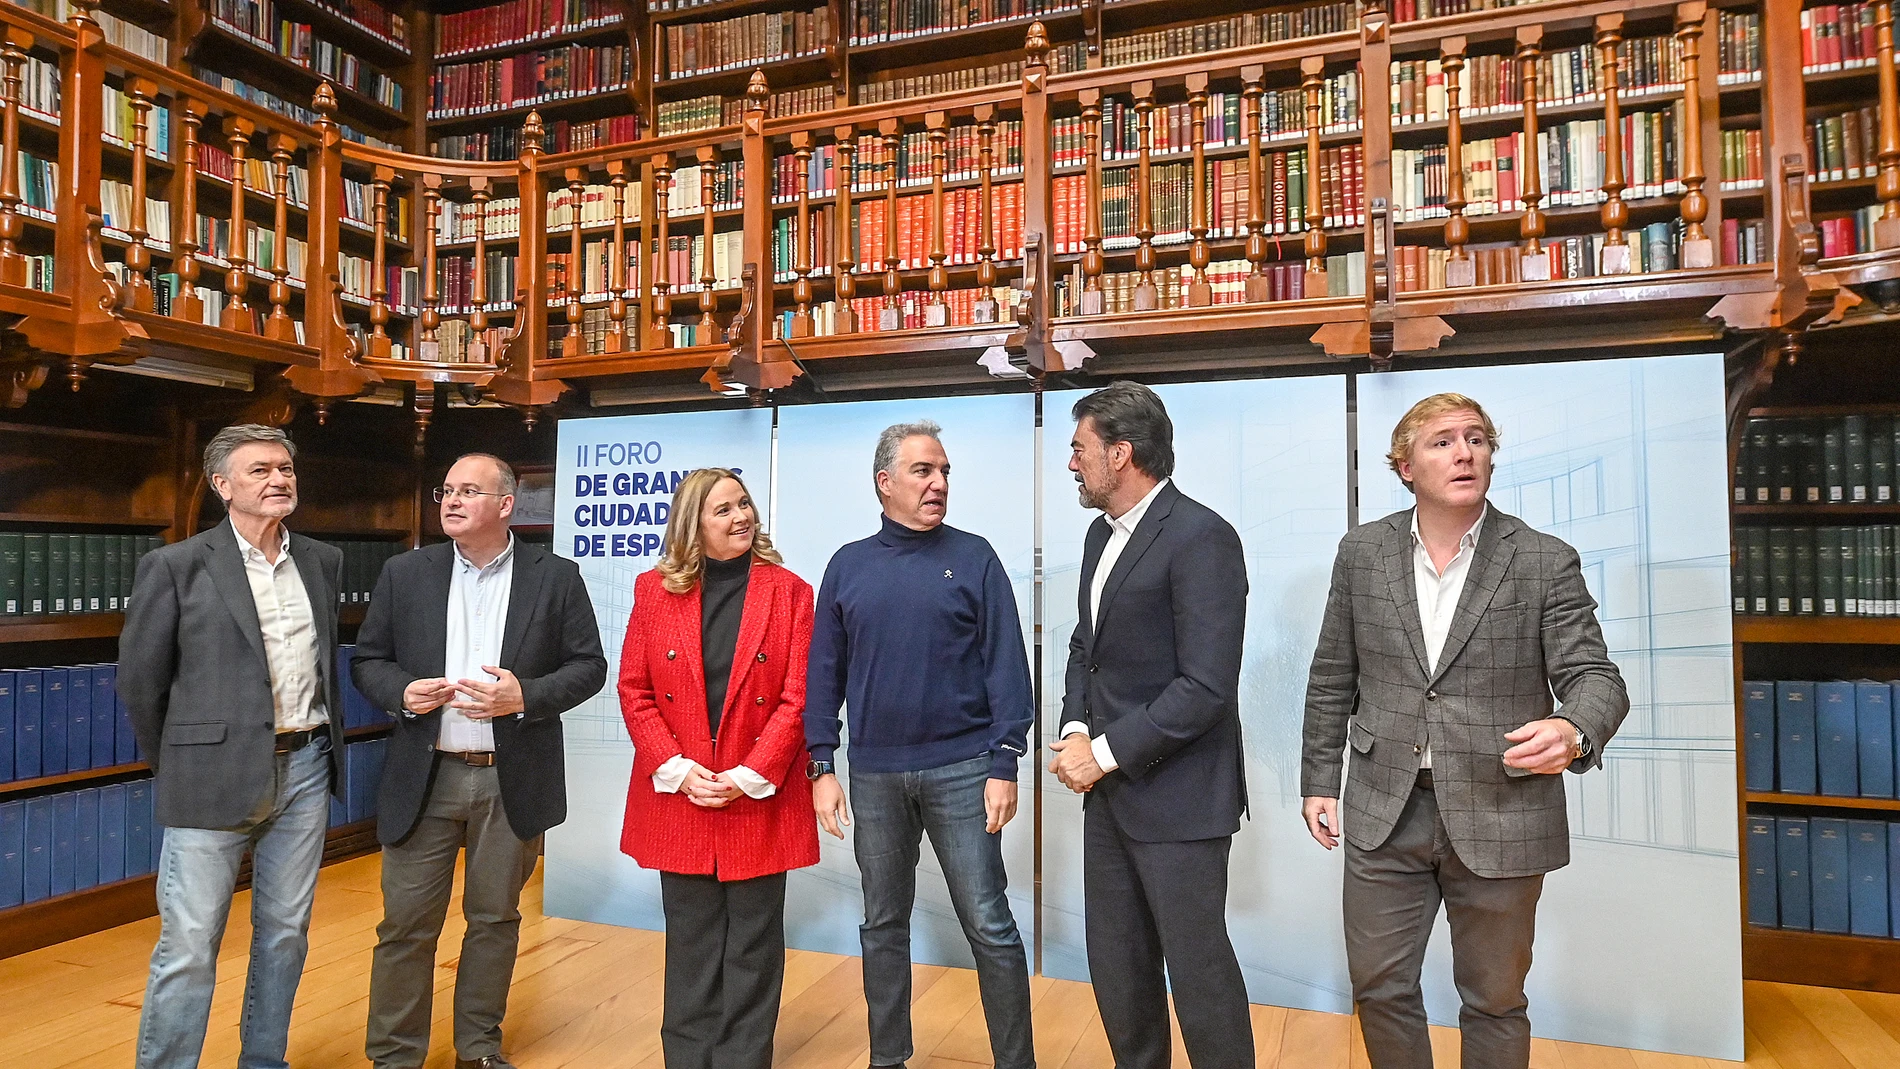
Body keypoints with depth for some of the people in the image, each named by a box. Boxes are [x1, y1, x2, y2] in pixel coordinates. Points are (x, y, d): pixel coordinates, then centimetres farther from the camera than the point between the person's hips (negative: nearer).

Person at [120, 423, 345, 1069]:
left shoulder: (322, 562, 8)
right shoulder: (176, 566, -5)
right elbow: (140, 681, 0)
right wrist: (175, 767, 7)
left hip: (304, 771, 4)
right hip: (216, 776, -4)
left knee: (285, 934, 14)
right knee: (189, 947, 2)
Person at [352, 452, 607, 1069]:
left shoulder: (556, 577, -1)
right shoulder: (405, 574, 4)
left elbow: (588, 666, -2)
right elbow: (367, 660, 8)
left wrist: (525, 696, -17)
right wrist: (402, 691, -13)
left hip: (513, 781, -1)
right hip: (423, 778, 1)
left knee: (495, 918, 13)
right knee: (406, 924, 7)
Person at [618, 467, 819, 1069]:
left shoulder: (789, 592, -2)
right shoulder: (655, 590, 3)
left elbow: (798, 697, -6)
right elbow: (634, 690, 2)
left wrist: (748, 778, -13)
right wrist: (677, 770, -9)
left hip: (761, 797, -1)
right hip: (677, 796, 2)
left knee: (753, 946, 8)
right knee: (690, 944, 13)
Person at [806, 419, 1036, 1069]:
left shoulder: (973, 558, -1)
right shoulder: (848, 566, 5)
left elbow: (1006, 666, -4)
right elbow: (825, 673, 6)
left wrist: (1005, 765, -9)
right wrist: (822, 767, 1)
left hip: (960, 769, -2)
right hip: (874, 775, 3)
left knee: (990, 926, 2)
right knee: (882, 925, 15)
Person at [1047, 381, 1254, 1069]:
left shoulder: (1200, 537, -18)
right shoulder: (1102, 534, 10)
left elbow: (1207, 687, -22)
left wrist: (1106, 753, -16)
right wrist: (1075, 729, 0)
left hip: (1176, 797, -8)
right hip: (1109, 790, 8)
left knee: (1197, 965, 5)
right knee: (1116, 963, 18)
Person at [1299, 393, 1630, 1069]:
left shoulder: (1545, 562, -5)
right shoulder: (1362, 552, 1)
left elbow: (1594, 676, -9)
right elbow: (1331, 679, 7)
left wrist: (1574, 732, -32)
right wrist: (1318, 780, 7)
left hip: (1499, 819, -1)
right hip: (1384, 813, 2)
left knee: (1493, 1000, 16)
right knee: (1378, 987, 14)